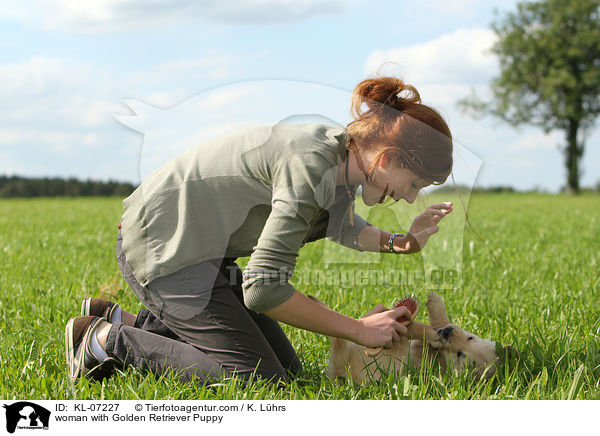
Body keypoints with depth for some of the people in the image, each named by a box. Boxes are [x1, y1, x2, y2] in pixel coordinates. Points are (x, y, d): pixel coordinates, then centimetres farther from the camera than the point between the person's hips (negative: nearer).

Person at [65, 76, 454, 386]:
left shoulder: (341, 151, -1)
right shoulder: (309, 164, -29)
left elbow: (344, 227, 23)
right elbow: (263, 289, -30)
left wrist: (401, 243, 3)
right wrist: (358, 329, -22)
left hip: (203, 249, 10)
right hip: (163, 247, -10)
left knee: (286, 369, 10)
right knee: (259, 379, -13)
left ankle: (124, 321, 17)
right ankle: (111, 340, -2)